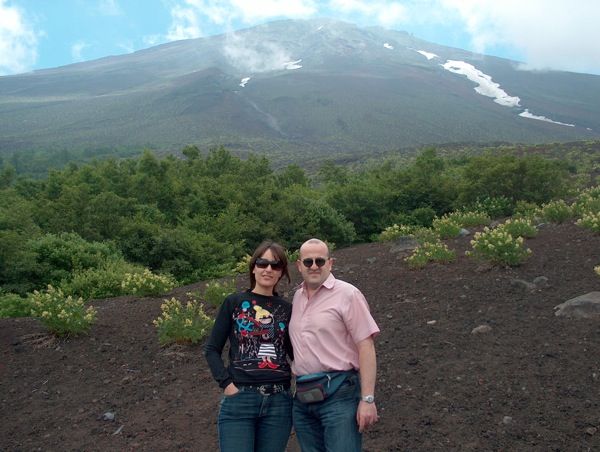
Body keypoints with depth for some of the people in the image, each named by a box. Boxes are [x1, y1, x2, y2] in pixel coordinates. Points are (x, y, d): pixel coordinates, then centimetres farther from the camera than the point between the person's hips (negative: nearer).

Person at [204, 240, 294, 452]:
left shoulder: (286, 309, 9)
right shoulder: (234, 302, 3)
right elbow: (212, 349, 4)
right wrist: (226, 383, -8)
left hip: (278, 401, 3)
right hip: (239, 399, -2)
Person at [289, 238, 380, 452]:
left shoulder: (347, 294, -6)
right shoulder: (297, 297, 13)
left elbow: (366, 346, -11)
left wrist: (367, 399, -15)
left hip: (338, 394, -6)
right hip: (303, 397, 6)